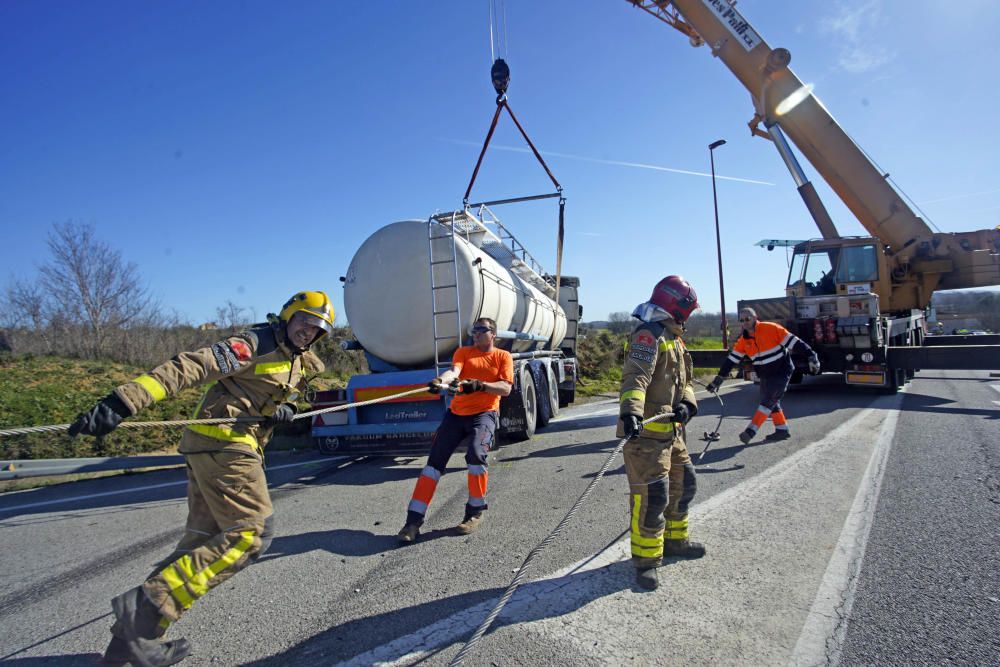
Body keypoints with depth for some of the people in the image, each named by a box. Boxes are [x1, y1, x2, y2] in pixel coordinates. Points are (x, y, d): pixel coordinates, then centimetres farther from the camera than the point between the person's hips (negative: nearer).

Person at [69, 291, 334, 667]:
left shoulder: (297, 361, 16)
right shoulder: (254, 345, -12)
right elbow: (188, 368, -21)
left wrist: (284, 410, -6)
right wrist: (123, 402, -30)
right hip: (223, 443, -9)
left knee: (203, 542, 11)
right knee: (251, 534, -13)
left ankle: (131, 636, 18)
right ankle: (145, 607, -12)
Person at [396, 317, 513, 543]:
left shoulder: (503, 356, 7)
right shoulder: (463, 351, 12)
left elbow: (506, 389, -6)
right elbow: (454, 371, -9)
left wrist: (480, 385, -23)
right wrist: (440, 380, -32)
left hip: (484, 414, -3)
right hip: (456, 413, 3)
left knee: (475, 453, -27)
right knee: (434, 461, -5)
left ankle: (475, 512, -5)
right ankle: (414, 521, 1)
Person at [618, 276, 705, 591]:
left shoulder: (672, 338, 19)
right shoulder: (648, 335, -14)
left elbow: (684, 381, 19)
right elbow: (635, 378, -29)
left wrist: (687, 404, -2)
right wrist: (631, 413, -43)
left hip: (671, 429, 11)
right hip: (646, 431, -10)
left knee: (683, 483, 22)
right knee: (652, 496, -6)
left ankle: (674, 539, 41)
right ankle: (646, 559, 9)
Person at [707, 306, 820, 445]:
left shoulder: (771, 329, -16)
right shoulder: (743, 341, 0)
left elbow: (794, 341, -14)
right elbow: (731, 360, 0)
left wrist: (811, 356, -17)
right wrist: (718, 379, -4)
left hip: (781, 372, -7)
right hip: (765, 376, 7)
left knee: (768, 401, -12)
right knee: (771, 402, 12)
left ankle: (751, 431, -14)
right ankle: (782, 430, 27)